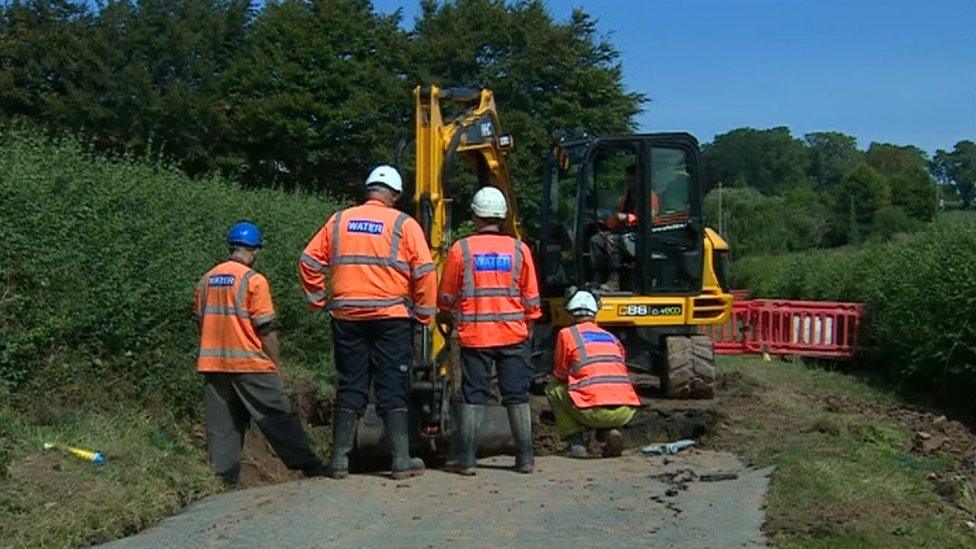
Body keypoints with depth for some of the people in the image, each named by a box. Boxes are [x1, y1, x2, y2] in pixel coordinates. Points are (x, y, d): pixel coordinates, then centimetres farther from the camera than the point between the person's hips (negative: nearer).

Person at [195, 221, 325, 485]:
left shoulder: (206, 280, 9)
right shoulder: (254, 280, -10)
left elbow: (202, 322, 16)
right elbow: (266, 329, -10)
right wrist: (276, 364, 0)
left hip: (212, 364, 6)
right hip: (250, 364, -6)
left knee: (222, 425, 8)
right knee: (280, 418, -1)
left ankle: (224, 478, 8)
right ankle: (311, 467, 2)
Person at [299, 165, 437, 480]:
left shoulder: (339, 221, 8)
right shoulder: (404, 225, -2)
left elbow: (309, 261, 8)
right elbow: (425, 272, -7)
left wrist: (319, 299, 15)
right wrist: (425, 313, 2)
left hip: (347, 318, 3)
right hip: (392, 318, -3)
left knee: (350, 387, 10)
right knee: (393, 389, 3)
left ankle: (339, 460, 12)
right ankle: (402, 460, 4)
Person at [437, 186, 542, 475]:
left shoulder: (461, 249, -3)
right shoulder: (519, 249, 1)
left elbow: (446, 297, 5)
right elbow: (531, 298, 6)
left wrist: (452, 317, 25)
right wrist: (528, 327, 20)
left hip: (474, 335, -1)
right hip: (513, 334, 1)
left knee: (473, 396, 5)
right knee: (517, 396, 7)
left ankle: (465, 458, 7)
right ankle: (525, 457, 10)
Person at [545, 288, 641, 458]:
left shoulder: (566, 334, 8)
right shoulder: (612, 338, 22)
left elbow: (560, 375, 17)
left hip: (595, 411, -4)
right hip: (626, 413, 5)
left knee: (553, 389, 20)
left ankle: (576, 443, 8)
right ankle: (612, 432, 9)